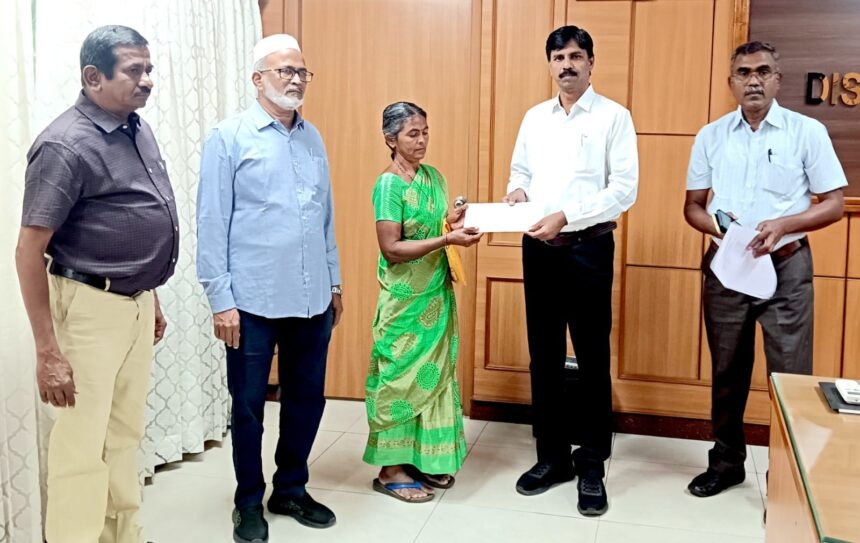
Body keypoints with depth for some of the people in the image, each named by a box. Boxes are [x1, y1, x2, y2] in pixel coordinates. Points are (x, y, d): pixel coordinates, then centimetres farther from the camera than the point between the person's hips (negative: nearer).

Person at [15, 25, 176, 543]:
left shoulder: (138, 129, 7)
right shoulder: (67, 145, -18)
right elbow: (29, 251, -19)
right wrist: (48, 351, -20)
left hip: (135, 303, 8)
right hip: (90, 308, -8)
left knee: (126, 437, 19)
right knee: (82, 448, 0)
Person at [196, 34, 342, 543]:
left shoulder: (313, 137, 11)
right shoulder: (229, 137, -5)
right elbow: (211, 224, -7)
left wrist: (335, 280, 15)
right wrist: (220, 299, -10)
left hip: (312, 298, 5)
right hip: (254, 301, -5)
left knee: (307, 398, 14)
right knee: (249, 405, 9)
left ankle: (291, 489, 33)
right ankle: (249, 501, 27)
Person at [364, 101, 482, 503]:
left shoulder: (434, 177, 8)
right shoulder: (388, 184, -14)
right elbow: (391, 249, -21)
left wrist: (456, 223, -4)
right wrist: (447, 239, -25)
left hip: (436, 293, 7)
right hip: (405, 299, -7)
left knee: (432, 373, 12)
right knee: (401, 376, 1)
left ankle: (423, 457, 25)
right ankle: (391, 468, 12)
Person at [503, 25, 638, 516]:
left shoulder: (614, 116, -3)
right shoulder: (535, 118, 12)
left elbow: (625, 188, -11)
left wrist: (566, 216, -20)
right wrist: (518, 191, -4)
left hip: (588, 249, -5)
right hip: (538, 249, 5)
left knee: (592, 359, 3)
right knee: (544, 356, 10)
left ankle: (592, 466, 15)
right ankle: (552, 456, 24)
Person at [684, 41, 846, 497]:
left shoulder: (807, 132, -3)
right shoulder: (711, 136, 5)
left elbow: (834, 204, -2)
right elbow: (693, 206, 9)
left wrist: (784, 224, -19)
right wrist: (714, 225, -13)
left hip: (786, 266, -2)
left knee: (790, 375, 1)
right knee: (727, 371, 13)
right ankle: (727, 461, 29)